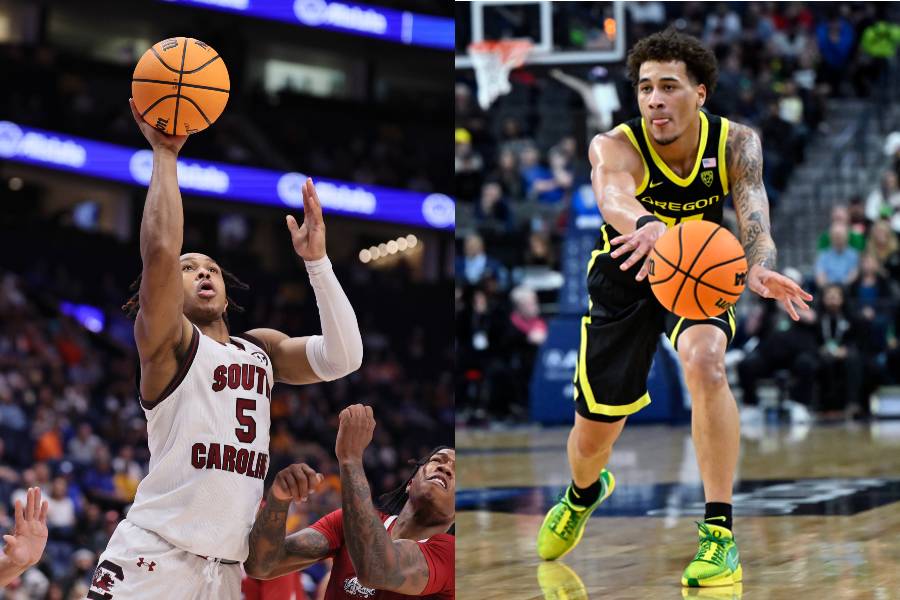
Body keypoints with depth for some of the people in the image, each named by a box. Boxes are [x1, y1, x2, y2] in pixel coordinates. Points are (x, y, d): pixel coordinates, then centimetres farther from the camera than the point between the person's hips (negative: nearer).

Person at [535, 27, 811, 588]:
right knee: (592, 438, 7)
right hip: (625, 278, 0)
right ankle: (584, 492, 48)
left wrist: (760, 267, -60)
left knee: (706, 361, -34)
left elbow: (753, 212, -35)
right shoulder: (615, 147, -29)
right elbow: (613, 195, -52)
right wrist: (650, 228, -77)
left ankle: (719, 535, -27)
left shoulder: (735, 142, -21)